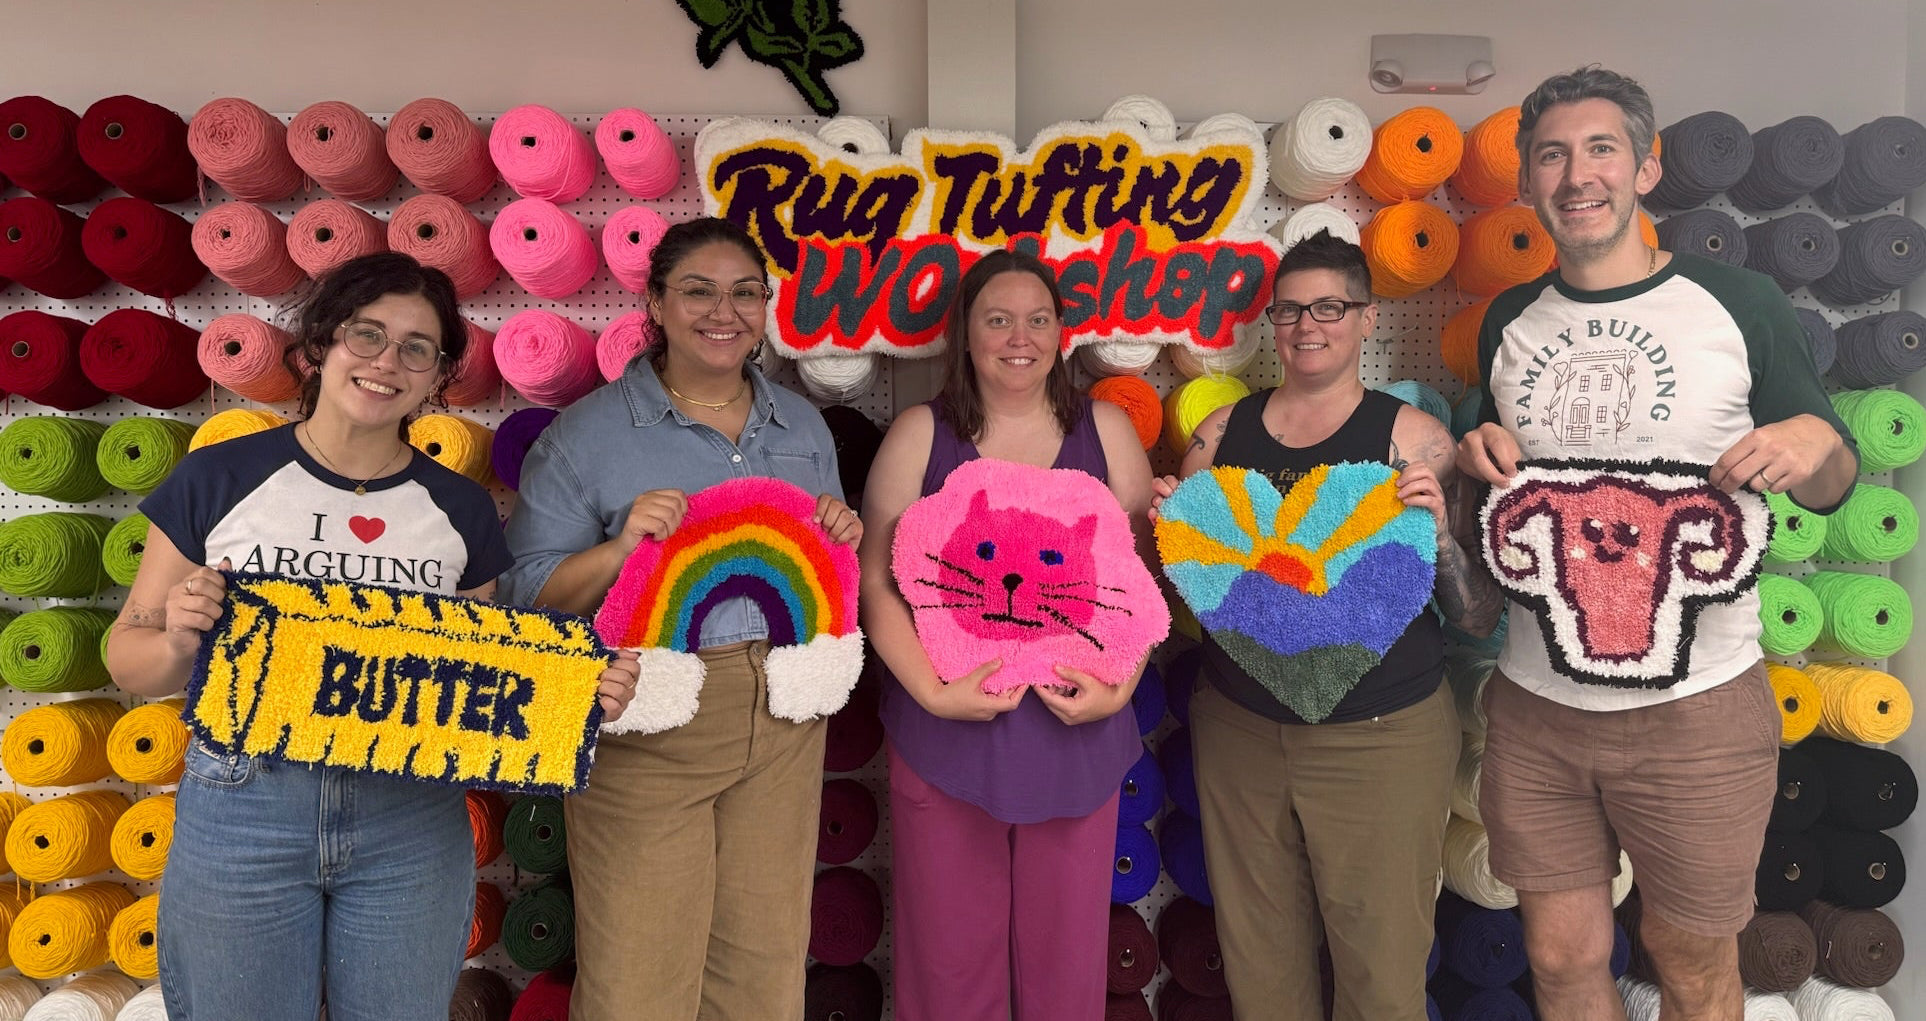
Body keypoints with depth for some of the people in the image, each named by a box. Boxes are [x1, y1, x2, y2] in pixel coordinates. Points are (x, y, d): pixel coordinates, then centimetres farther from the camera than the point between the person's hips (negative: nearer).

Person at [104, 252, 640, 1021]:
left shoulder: (461, 510, 2)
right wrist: (177, 645, -20)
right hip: (243, 813, -1)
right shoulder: (216, 481, -3)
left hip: (412, 821, 2)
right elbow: (127, 655, 2)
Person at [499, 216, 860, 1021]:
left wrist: (841, 538, -3)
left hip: (784, 723, 4)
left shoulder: (803, 427, 11)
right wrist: (622, 547, -22)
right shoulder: (588, 433, -4)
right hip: (647, 732, -4)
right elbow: (528, 593, -5)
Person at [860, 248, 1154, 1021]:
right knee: (950, 951, 12)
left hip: (1076, 732, 1)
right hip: (945, 731, -1)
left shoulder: (1105, 431, 3)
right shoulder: (919, 435, -1)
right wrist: (935, 692, -14)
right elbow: (877, 582, -3)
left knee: (1065, 948, 14)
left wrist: (1118, 687, -9)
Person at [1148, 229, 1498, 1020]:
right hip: (1238, 732, 3)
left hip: (1381, 739, -3)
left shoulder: (1410, 437, -5)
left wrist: (1439, 531, -21)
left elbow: (1478, 615, -4)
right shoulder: (1222, 433, 4)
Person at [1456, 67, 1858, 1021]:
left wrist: (1815, 448, -20)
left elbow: (1831, 485, 3)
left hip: (1695, 706, -2)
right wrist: (1478, 461, -5)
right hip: (1535, 703, 3)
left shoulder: (1738, 304, -4)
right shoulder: (1510, 322, 6)